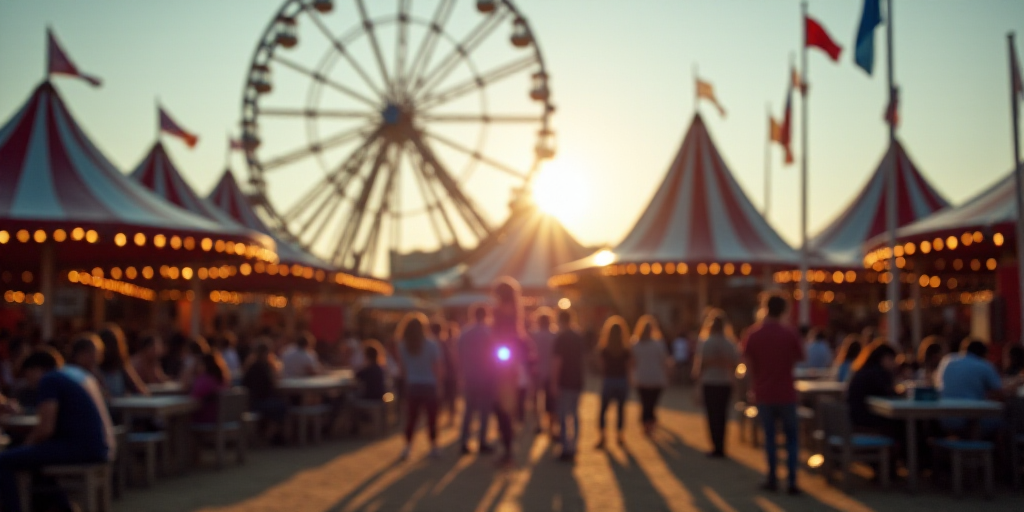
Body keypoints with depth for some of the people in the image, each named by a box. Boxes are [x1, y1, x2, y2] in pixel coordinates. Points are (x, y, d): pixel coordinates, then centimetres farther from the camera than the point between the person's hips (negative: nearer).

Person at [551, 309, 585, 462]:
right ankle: (573, 449, 19)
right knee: (574, 416, 15)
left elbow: (556, 362, -16)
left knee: (564, 417, -4)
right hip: (577, 382, 7)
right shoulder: (580, 338, 9)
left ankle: (567, 450, -5)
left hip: (564, 383, -7)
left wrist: (554, 383, -15)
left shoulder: (560, 338, -13)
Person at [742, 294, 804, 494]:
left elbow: (749, 364, 1)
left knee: (769, 435, 14)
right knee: (791, 437, 9)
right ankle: (792, 481, 0)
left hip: (763, 393, 1)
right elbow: (799, 358, 3)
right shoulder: (790, 334, -8)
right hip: (786, 394, -1)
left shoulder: (753, 334, -5)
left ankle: (772, 478, 15)